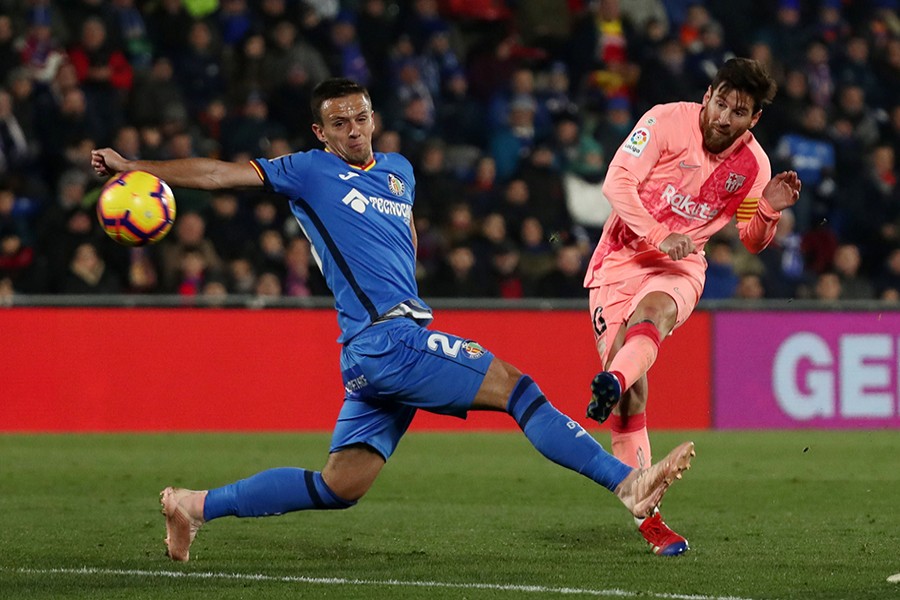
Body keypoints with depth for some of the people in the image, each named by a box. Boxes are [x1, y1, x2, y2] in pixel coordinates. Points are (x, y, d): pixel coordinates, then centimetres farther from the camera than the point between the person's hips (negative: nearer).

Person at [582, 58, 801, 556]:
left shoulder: (753, 164, 2)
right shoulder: (667, 122, -9)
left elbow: (751, 241, 14)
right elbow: (617, 182, -14)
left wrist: (768, 212, -8)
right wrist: (657, 237, -24)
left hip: (680, 270, 2)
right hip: (621, 259, -2)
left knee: (652, 311, -37)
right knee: (631, 395, -9)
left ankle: (612, 383, -64)